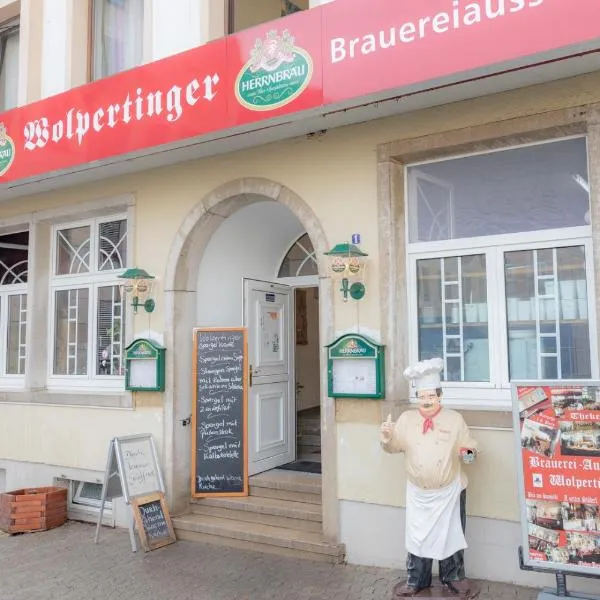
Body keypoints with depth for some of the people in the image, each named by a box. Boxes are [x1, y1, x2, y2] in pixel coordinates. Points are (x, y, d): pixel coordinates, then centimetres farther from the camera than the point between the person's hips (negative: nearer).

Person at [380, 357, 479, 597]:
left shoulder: (454, 419, -4)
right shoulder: (407, 418, -2)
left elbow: (470, 447, 2)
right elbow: (393, 447, -4)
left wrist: (469, 452, -21)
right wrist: (387, 436, -25)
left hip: (449, 492, -1)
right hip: (418, 492, 1)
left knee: (451, 534, 13)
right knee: (417, 535, 12)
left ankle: (453, 579, 33)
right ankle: (416, 580, 29)